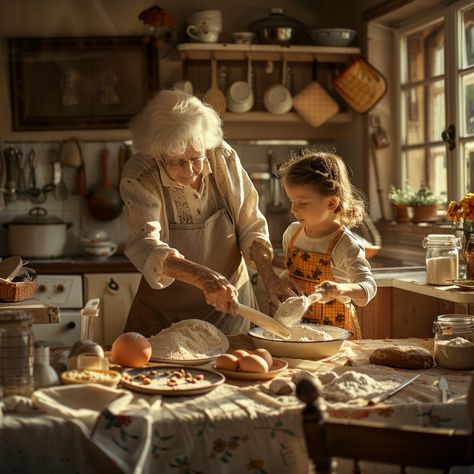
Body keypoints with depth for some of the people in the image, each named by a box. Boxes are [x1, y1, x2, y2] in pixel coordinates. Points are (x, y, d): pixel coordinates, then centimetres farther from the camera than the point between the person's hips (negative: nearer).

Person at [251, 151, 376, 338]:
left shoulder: (345, 245, -18)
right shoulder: (293, 233, 2)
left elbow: (368, 286, -26)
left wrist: (341, 289, -45)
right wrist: (273, 281, -1)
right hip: (295, 324, 5)